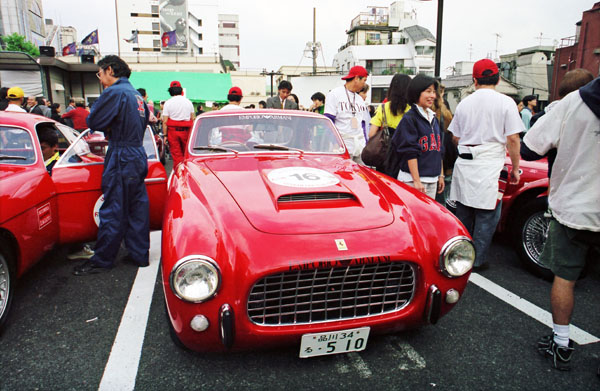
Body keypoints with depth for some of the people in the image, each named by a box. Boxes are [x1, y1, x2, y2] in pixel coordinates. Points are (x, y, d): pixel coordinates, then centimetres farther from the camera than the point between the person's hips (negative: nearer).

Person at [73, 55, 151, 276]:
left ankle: (102, 261, 10)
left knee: (113, 210, -1)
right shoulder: (136, 94, 14)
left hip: (121, 160, -9)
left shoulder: (114, 92, -13)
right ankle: (140, 255, 19)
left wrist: (107, 129, 7)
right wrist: (112, 132, 11)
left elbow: (93, 122, -14)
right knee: (137, 207, 11)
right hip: (139, 156, 9)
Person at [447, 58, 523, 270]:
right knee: (486, 215, 5)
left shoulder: (464, 103, 7)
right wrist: (515, 169, 1)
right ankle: (476, 260, 9)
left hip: (463, 164, 5)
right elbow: (513, 139, -8)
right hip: (489, 167, -5)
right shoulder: (506, 102, -5)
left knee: (463, 212, 16)